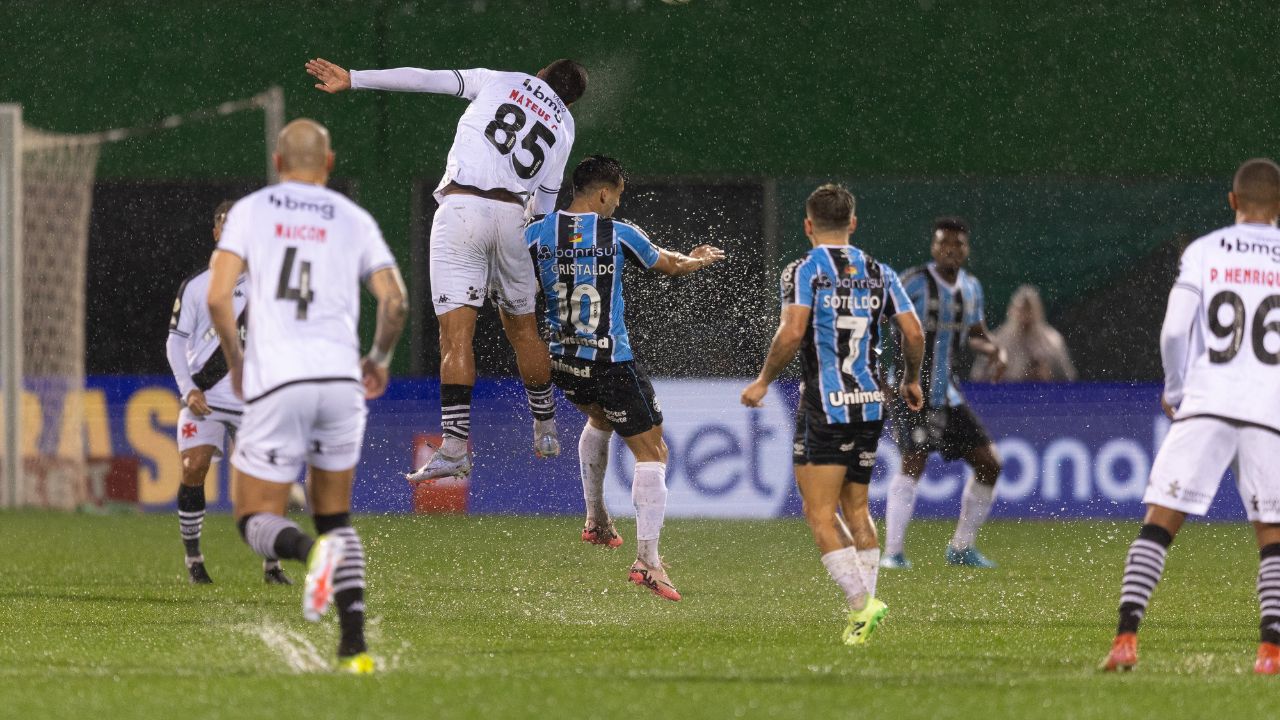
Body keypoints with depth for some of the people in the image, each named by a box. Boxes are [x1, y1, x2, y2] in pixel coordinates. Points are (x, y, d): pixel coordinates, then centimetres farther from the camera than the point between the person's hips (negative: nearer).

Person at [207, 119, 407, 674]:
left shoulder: (250, 211, 7)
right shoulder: (354, 221, 11)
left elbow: (217, 298, -3)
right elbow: (394, 301, 2)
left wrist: (234, 361, 13)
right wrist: (380, 359, 20)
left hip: (275, 382, -2)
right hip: (340, 377, 2)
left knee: (256, 521, 8)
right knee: (336, 517, 18)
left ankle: (310, 549, -28)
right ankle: (354, 645, 2)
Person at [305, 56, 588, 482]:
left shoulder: (500, 81, 13)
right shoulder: (564, 125, 18)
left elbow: (423, 79, 6)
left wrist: (353, 79, 9)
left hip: (460, 206, -3)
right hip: (512, 216, 3)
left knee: (456, 330, -9)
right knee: (523, 328, 21)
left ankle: (455, 446, -19)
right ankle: (546, 431, 32)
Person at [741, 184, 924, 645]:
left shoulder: (803, 271, -5)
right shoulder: (878, 273, 9)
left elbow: (792, 332, -18)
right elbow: (914, 334, 3)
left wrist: (764, 381, -4)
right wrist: (911, 381, 20)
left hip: (824, 405, -5)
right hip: (870, 403, 5)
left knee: (819, 512, -2)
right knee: (856, 509, 16)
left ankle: (860, 601, -18)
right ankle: (862, 615, 11)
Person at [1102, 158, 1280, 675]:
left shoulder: (1204, 252, 4)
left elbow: (1173, 330, -3)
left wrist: (1175, 391, 12)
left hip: (1207, 403, -1)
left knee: (1159, 522, 2)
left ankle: (1126, 637, -10)